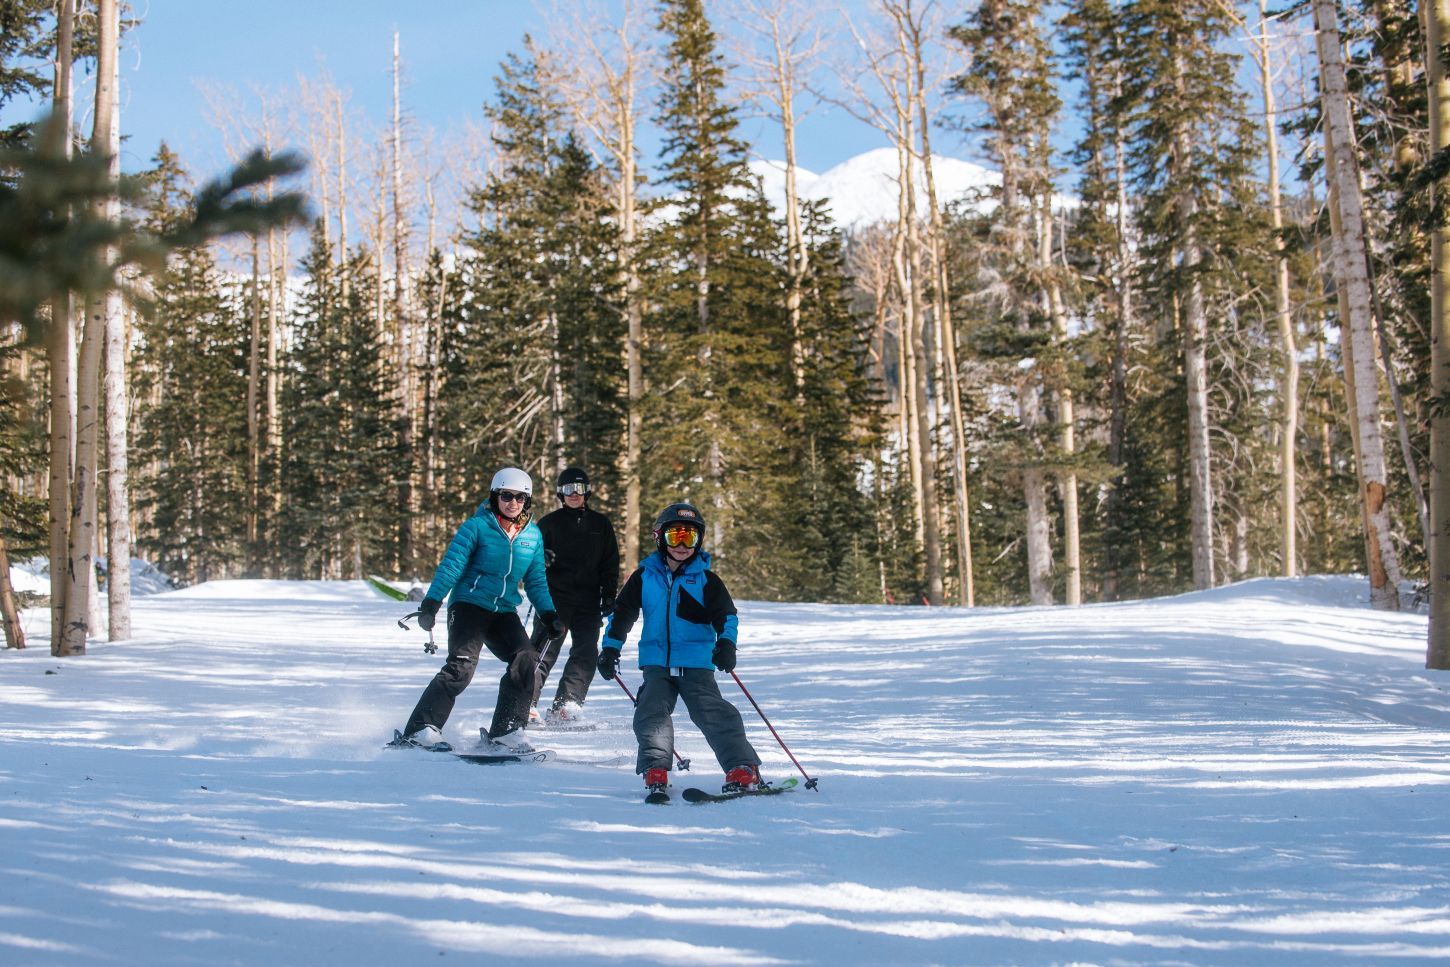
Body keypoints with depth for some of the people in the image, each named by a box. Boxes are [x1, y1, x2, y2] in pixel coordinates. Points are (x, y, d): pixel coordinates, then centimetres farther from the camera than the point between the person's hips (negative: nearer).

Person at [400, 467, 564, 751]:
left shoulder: (533, 535, 10)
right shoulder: (477, 526, -6)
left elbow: (536, 581, 17)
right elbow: (451, 565, -11)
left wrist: (548, 613, 3)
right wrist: (431, 603, -21)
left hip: (504, 612, 5)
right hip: (469, 603, -5)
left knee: (526, 660, -15)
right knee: (462, 665, -22)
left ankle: (505, 730, -4)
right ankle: (421, 728, -19)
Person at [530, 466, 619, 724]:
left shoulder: (600, 524, 13)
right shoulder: (549, 522, 7)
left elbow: (610, 563, 14)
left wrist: (608, 595, 5)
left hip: (588, 601, 3)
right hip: (555, 596, -3)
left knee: (586, 653, -6)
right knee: (544, 651, -9)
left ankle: (564, 707, -5)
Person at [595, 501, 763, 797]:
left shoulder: (706, 579, 4)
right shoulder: (645, 577, 8)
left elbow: (726, 614, 2)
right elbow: (622, 612, 13)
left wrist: (726, 642, -18)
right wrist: (610, 647, 5)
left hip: (697, 664, -2)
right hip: (657, 663, 2)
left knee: (714, 714, -13)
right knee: (651, 714, -15)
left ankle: (743, 768, -13)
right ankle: (655, 770, -13)